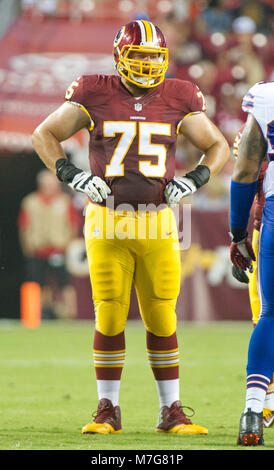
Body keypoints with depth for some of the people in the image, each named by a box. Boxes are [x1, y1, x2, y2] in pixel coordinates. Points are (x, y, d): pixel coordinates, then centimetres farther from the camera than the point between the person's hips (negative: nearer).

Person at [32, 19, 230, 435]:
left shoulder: (178, 99, 4)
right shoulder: (95, 95, 1)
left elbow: (218, 147, 15)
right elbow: (44, 135, 10)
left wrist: (195, 180, -3)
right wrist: (70, 175, -5)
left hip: (158, 224, 1)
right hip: (107, 224, -1)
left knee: (162, 321, 3)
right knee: (109, 319, 1)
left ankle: (171, 413, 11)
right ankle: (108, 411, 11)